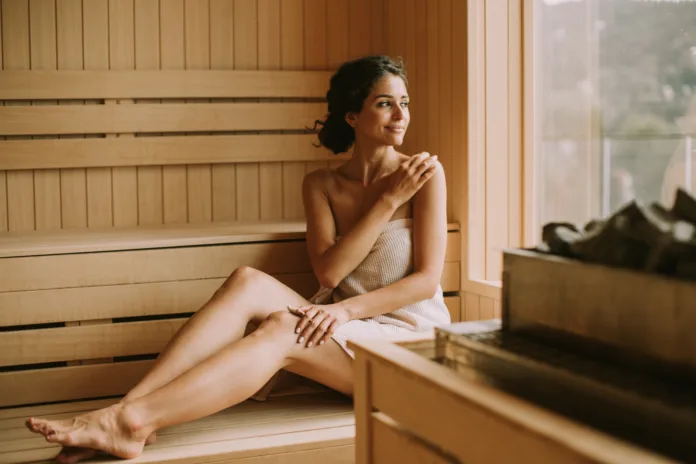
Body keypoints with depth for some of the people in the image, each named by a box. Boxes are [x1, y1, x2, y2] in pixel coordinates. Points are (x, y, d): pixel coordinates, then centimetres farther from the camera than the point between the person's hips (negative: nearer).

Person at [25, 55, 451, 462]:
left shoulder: (423, 173, -4)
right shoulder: (321, 185, 7)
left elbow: (426, 278, -10)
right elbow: (327, 273, -8)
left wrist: (347, 308, -22)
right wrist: (388, 201, -14)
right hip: (340, 333, 4)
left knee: (281, 328, -32)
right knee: (248, 282, -24)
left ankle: (133, 420, -39)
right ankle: (129, 408, -33)